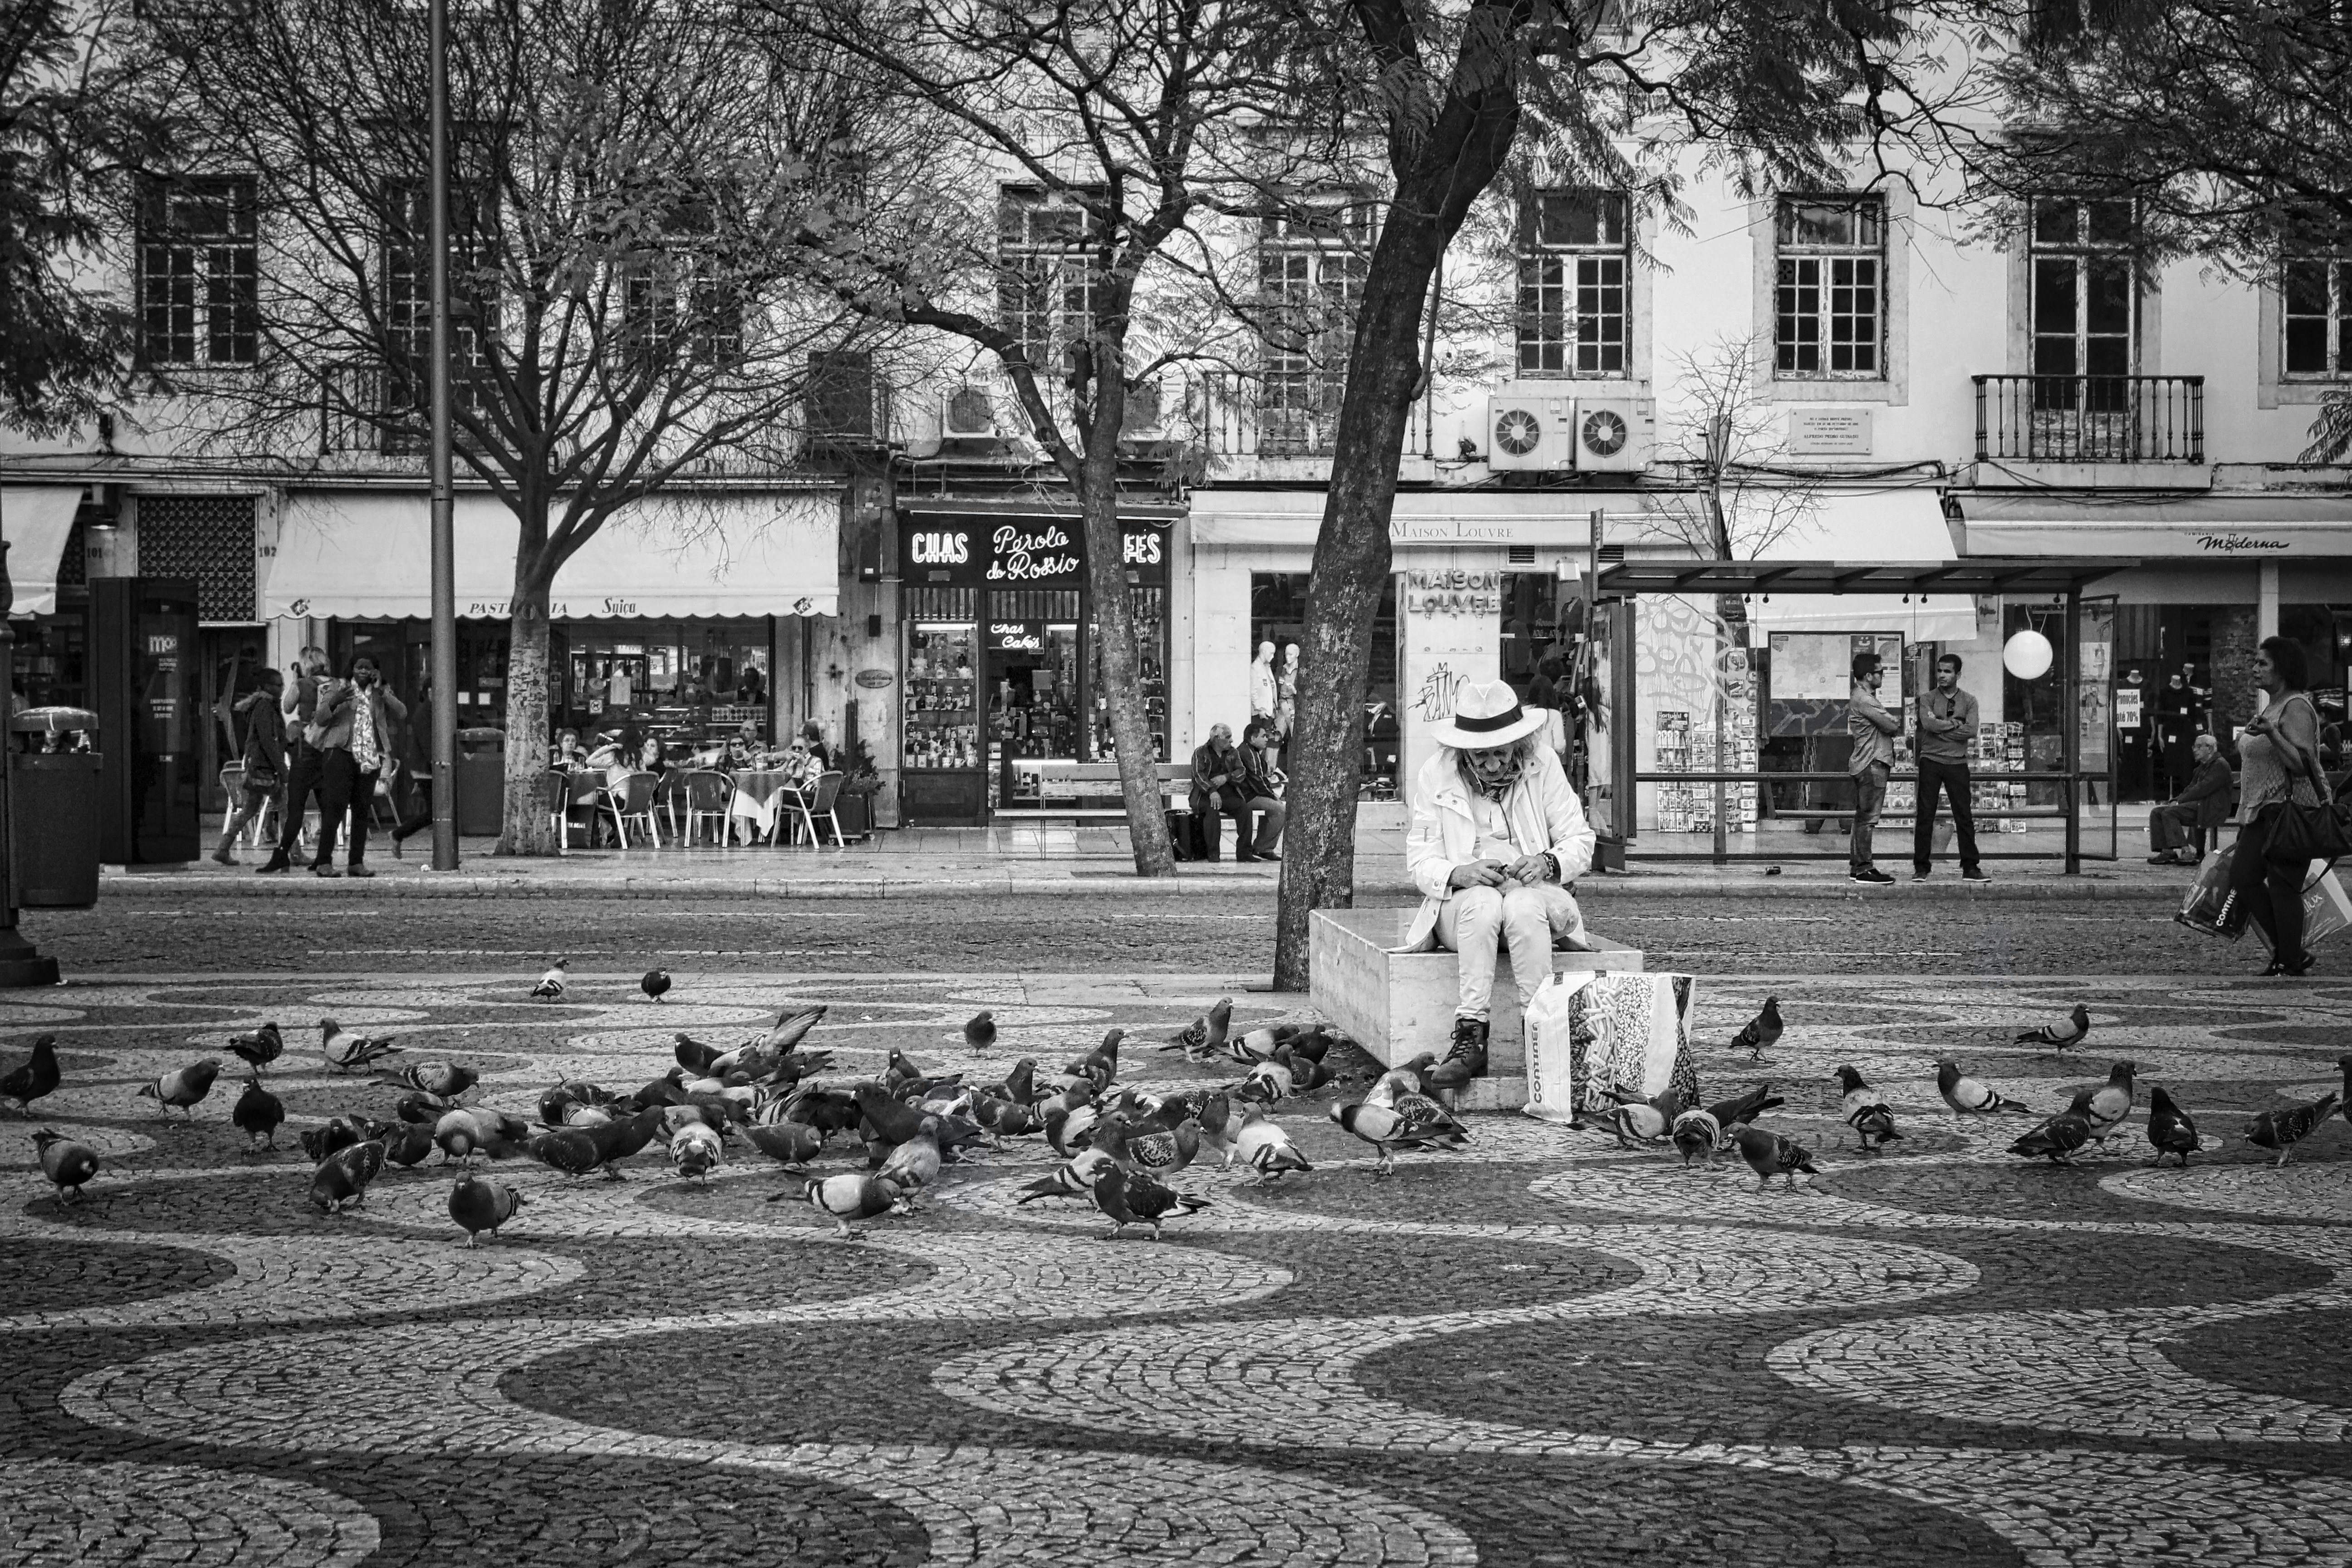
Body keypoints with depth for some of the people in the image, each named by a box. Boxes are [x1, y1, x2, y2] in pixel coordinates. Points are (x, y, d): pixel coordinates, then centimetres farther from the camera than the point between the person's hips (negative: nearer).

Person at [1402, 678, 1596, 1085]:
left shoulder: (1544, 766, 2)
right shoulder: (1436, 775, 1)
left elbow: (1580, 843, 3)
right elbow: (1420, 862, 0)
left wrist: (1549, 863, -20)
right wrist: (1458, 874, -23)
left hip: (1536, 894, 0)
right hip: (1460, 902, 0)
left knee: (1523, 906, -37)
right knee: (1483, 903, -37)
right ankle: (1471, 1037, -43)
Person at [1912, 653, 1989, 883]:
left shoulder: (1969, 701, 8)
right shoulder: (1928, 699, 6)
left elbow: (1971, 731, -8)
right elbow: (1928, 724, -13)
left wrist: (1940, 728, -9)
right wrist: (1954, 723, -7)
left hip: (1957, 763, 1)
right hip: (1930, 761, -1)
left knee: (1964, 816, 0)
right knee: (1925, 816, -1)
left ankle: (1970, 868, 4)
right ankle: (1921, 868, 4)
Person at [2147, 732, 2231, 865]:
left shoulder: (2220, 766, -9)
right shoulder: (2203, 766, 23)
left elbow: (2203, 789, -18)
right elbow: (2190, 789, 20)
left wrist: (2179, 801, -16)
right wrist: (2176, 800, 1)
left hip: (2212, 809, -10)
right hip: (2197, 804, 10)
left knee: (2169, 812, -26)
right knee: (2157, 813, -2)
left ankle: (2186, 853, -28)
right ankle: (2167, 852, -11)